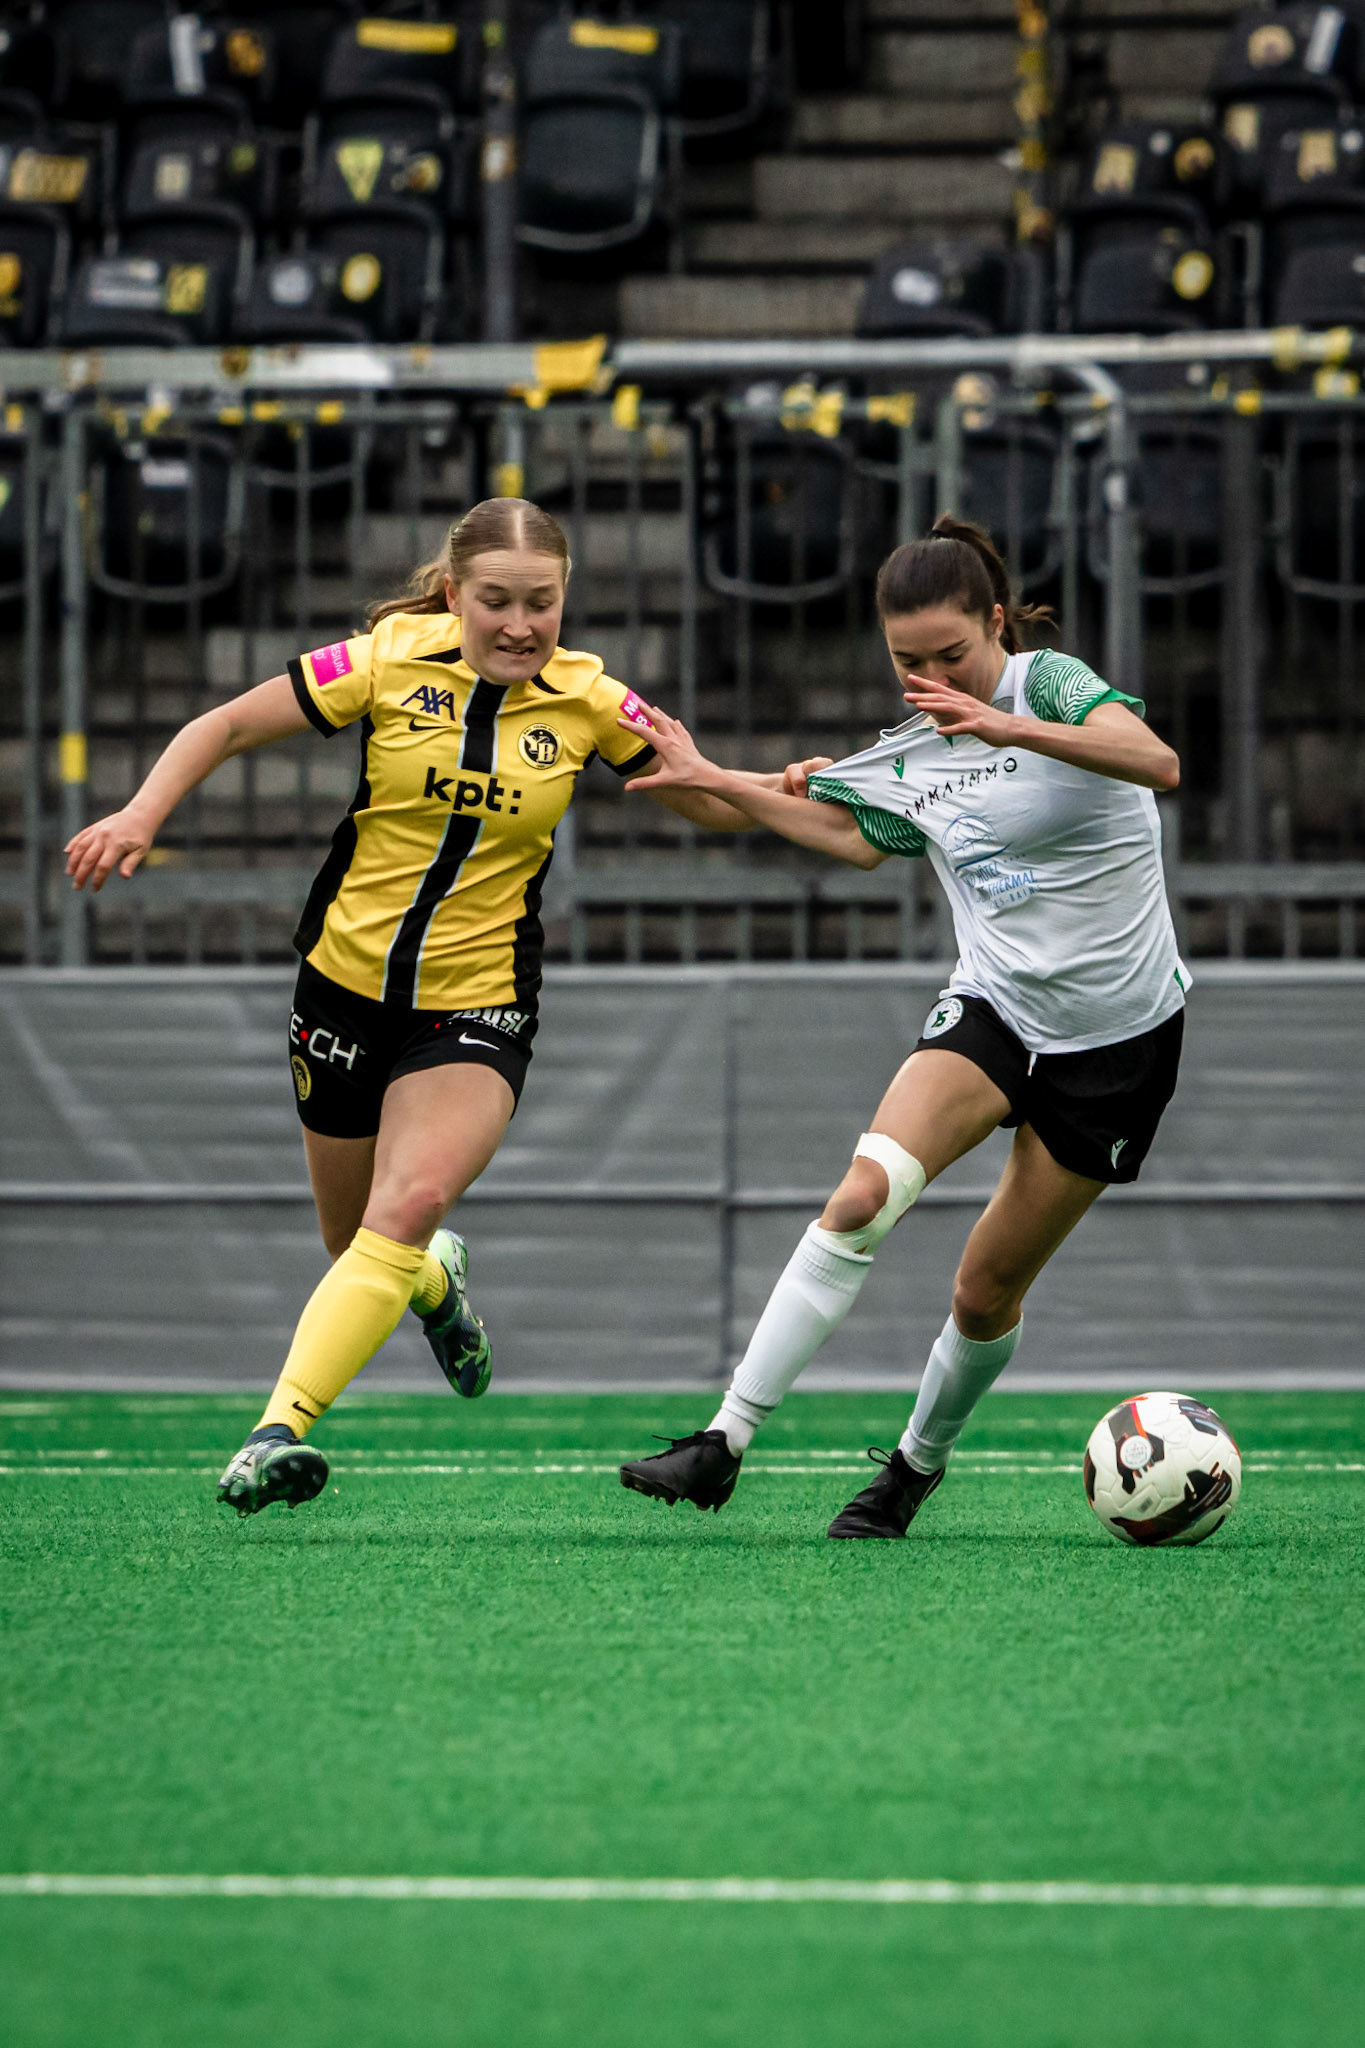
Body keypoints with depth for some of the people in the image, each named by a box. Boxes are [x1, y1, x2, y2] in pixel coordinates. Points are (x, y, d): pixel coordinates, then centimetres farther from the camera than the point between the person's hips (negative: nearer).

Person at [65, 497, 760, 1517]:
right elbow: (227, 725, -1)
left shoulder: (588, 702, -5)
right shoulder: (390, 663, -8)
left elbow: (722, 808, 4)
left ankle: (280, 1428, -30)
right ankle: (436, 1284, 50)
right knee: (355, 1246, 14)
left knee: (407, 1211, -26)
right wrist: (143, 815, -15)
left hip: (479, 1005, -1)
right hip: (349, 980, 2)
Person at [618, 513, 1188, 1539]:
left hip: (1119, 1037, -4)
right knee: (866, 1193, -24)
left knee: (989, 1289, 3)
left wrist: (1010, 727, -39)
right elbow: (856, 835, 24)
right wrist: (710, 780, 20)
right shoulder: (911, 754, 6)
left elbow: (1159, 763, -29)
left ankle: (920, 1459, 32)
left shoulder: (1049, 683, -12)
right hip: (994, 1007, 4)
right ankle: (726, 1441, -27)